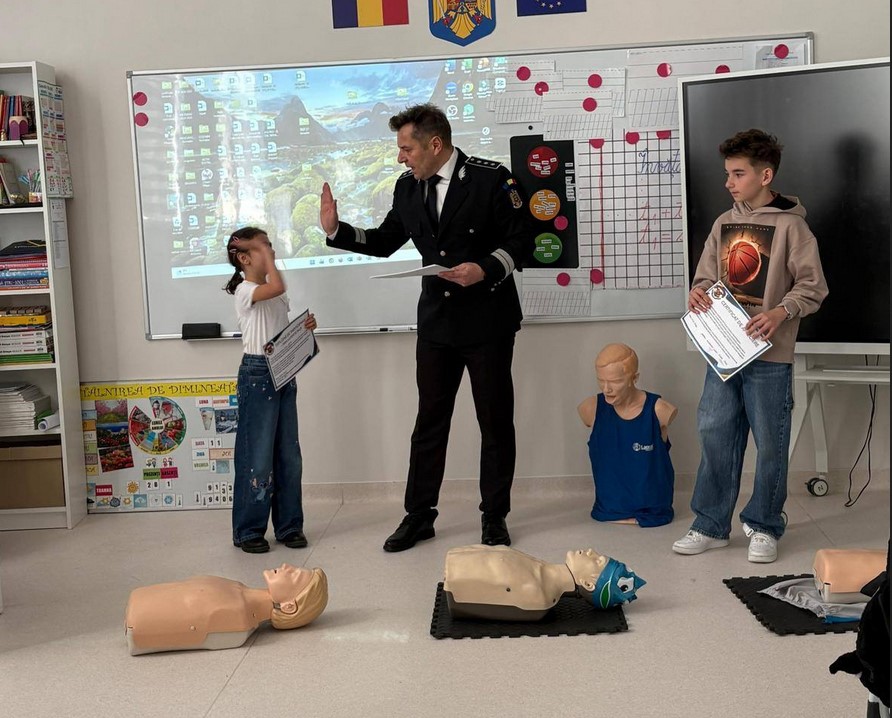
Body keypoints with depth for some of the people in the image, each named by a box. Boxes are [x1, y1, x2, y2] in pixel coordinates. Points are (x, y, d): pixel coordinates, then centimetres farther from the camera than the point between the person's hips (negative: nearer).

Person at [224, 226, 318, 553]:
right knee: (258, 454, -2)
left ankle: (288, 525, 20)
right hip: (257, 374, -8)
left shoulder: (275, 294, 14)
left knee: (288, 453, 10)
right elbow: (277, 287, -31)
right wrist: (264, 251, -18)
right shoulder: (245, 290, -10)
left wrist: (305, 326, 1)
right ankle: (248, 530, 9)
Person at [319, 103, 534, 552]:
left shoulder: (491, 179, -10)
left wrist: (485, 269, -24)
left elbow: (521, 241, -9)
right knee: (429, 421, 10)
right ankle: (418, 515, 21)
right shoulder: (408, 188, 6)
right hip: (436, 322, 5)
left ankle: (494, 517, 21)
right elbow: (384, 241, 17)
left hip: (487, 321, -4)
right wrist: (336, 230, 5)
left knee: (496, 421, 6)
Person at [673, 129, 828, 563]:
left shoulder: (790, 225, -5)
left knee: (770, 444, 4)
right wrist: (698, 291, -4)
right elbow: (707, 275, 18)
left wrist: (781, 312, -21)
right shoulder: (724, 224, 11)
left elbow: (813, 288, -5)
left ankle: (764, 527, 19)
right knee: (715, 436, 7)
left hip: (769, 356, -5)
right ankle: (711, 525, 19)